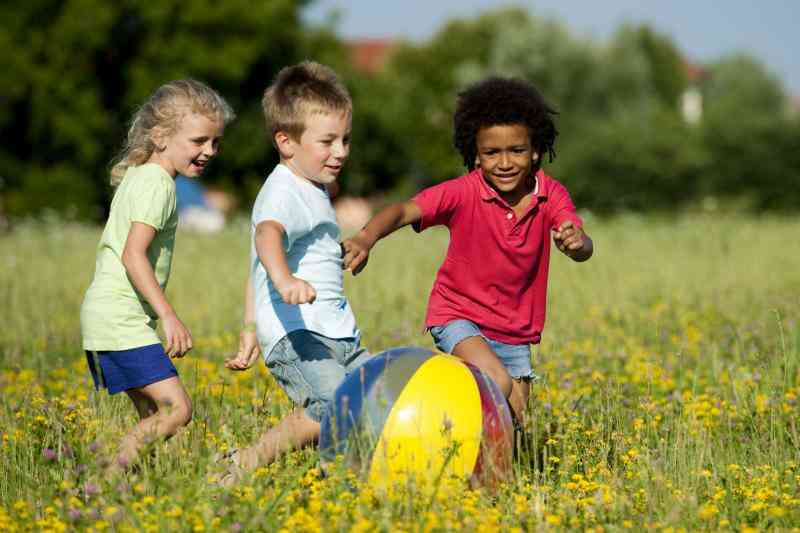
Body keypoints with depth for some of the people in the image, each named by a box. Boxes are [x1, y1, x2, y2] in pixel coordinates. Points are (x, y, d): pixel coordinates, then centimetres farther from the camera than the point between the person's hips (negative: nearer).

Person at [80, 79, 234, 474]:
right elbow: (134, 255, -23)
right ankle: (110, 475, -17)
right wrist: (169, 315, -26)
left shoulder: (138, 177, 18)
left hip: (108, 318, 10)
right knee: (177, 408, -17)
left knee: (153, 415, 9)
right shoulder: (156, 183, -13)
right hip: (122, 319, -10)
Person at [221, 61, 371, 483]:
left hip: (336, 336, 10)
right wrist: (285, 279, -54)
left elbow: (258, 268, 31)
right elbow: (268, 234, -34)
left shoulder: (313, 191, 23)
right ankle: (243, 465, -18)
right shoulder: (285, 192, -10)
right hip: (295, 333, -10)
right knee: (333, 408, -30)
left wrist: (251, 329, 34)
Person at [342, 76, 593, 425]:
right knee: (497, 384, -29)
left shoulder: (550, 196, -10)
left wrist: (577, 242, -49)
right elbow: (404, 211, -30)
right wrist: (366, 239, -50)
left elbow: (583, 250, -23)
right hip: (460, 315, -4)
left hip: (515, 332, 4)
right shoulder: (464, 193, -18)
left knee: (515, 423, 7)